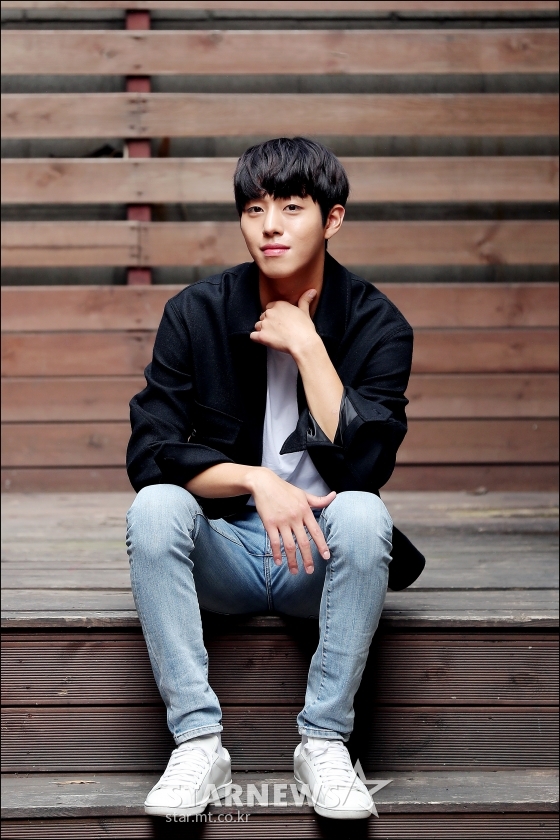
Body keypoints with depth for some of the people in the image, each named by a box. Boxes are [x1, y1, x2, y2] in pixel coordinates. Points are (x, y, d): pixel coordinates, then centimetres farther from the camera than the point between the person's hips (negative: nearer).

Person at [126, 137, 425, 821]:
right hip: (224, 553, 1)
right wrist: (256, 480, -25)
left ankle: (324, 741, -20)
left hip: (322, 558, -1)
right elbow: (149, 452, -10)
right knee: (154, 507, -29)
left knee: (365, 514, -33)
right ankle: (197, 742, -23)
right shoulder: (196, 313, -5)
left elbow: (364, 464, -20)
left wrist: (305, 343, -20)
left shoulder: (376, 324, -7)